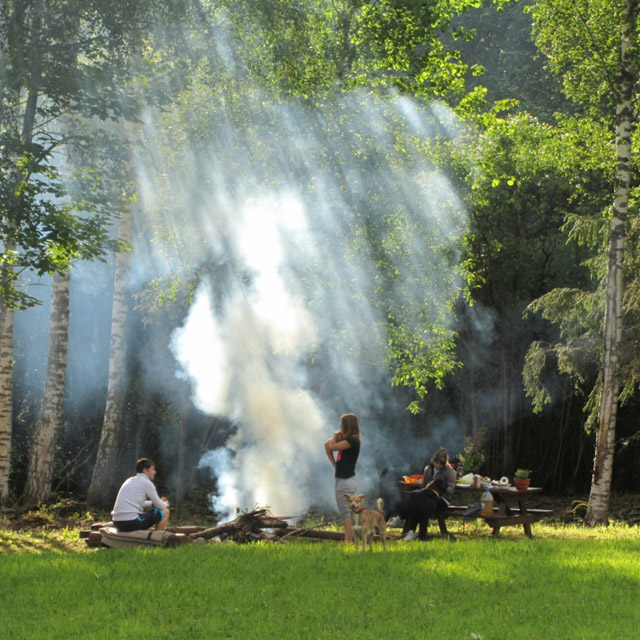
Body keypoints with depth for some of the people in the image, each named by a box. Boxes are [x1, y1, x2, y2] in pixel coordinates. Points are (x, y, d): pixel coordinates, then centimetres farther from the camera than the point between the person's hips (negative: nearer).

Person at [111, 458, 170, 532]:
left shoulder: (129, 481, 21)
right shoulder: (146, 483, -3)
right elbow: (160, 506, 4)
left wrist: (153, 503, 37)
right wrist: (165, 504, 27)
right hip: (132, 522, -9)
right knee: (165, 512, 4)